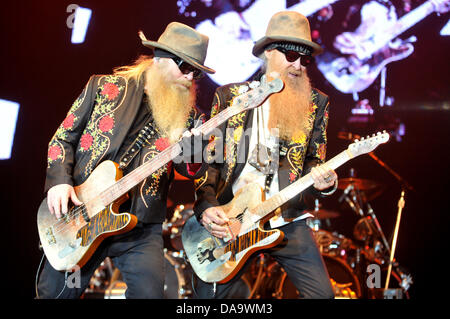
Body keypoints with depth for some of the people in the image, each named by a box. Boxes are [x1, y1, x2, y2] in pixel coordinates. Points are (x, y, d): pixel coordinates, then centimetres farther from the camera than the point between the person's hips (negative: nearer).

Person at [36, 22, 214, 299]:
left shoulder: (187, 113, 4)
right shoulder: (104, 87, 2)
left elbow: (195, 171, -1)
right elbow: (63, 138, 6)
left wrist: (190, 156, -24)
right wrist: (59, 180, -9)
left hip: (140, 230, 0)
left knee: (150, 291, -14)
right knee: (54, 293, 8)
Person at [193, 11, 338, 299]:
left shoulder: (316, 103, 8)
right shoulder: (229, 96, 4)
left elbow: (314, 162, 10)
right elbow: (209, 158, 4)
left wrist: (325, 182, -14)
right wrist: (206, 206, -10)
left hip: (287, 220, 1)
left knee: (322, 293, -7)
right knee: (207, 294, 0)